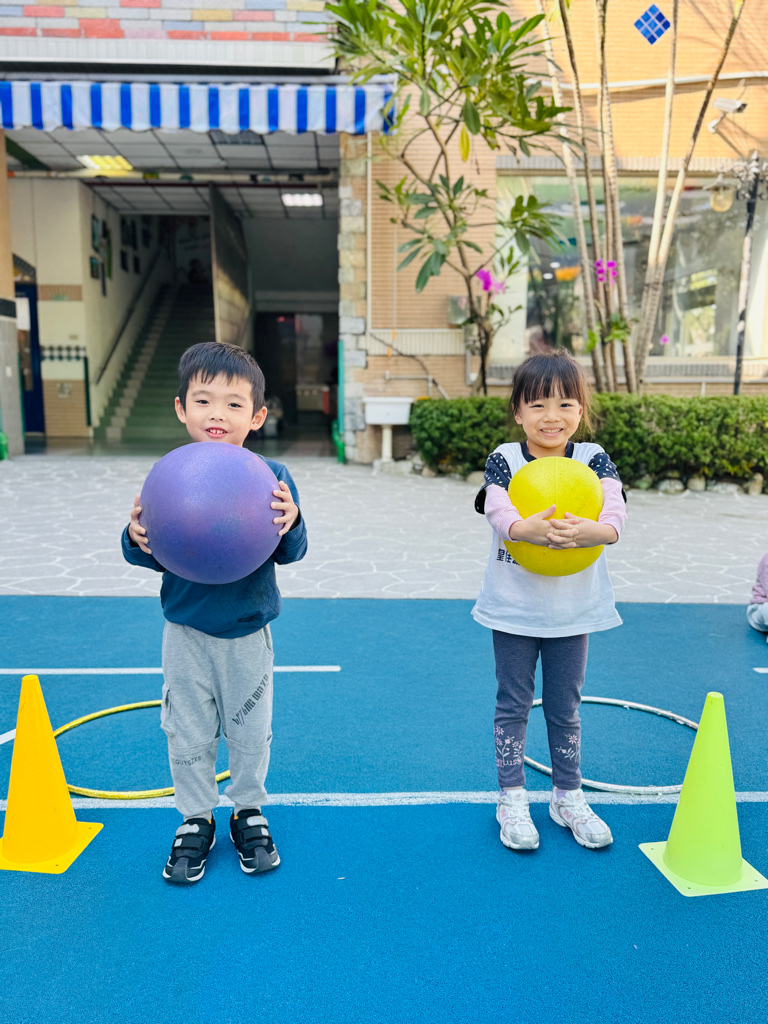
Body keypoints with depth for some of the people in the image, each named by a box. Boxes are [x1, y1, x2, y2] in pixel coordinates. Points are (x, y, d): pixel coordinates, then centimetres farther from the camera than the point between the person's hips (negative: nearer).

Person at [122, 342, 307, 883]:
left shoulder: (271, 478, -12)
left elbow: (290, 553, -14)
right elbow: (154, 554, -4)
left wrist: (290, 524, -35)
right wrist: (136, 539, -26)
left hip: (248, 631, 0)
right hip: (186, 630, 1)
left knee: (251, 731, 15)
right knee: (188, 733, 15)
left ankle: (249, 810, 40)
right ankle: (196, 819, 37)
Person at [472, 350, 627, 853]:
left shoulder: (594, 460, -3)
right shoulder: (504, 460, -6)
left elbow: (615, 518, -19)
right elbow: (500, 513, -23)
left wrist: (585, 531, -42)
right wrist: (530, 528, -46)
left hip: (573, 608, 1)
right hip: (515, 607, -1)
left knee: (565, 707, 15)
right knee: (513, 704, 10)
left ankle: (568, 797, 34)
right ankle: (512, 799, 27)